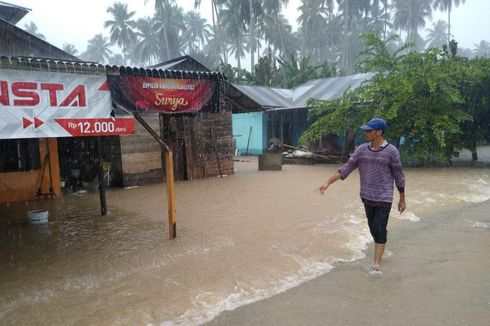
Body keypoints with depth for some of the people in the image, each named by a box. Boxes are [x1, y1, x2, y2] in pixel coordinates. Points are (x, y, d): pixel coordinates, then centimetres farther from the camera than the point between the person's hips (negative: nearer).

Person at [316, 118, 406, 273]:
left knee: (379, 230, -5)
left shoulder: (392, 151, -11)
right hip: (367, 197, 5)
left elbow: (399, 177, -4)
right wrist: (328, 182, -7)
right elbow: (346, 168, 0)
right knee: (373, 228, 14)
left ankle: (376, 264, 0)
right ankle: (380, 251, 33)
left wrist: (402, 200, 1)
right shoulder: (362, 149, 0)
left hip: (384, 198, -4)